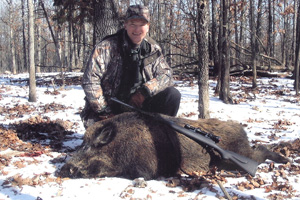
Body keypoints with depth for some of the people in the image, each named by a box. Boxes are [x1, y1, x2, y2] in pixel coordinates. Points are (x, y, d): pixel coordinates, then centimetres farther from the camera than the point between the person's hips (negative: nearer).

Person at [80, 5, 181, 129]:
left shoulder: (153, 49, 2)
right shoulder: (107, 47, -12)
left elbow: (166, 74, 1)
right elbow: (90, 80, -15)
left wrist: (145, 91, -16)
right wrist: (104, 111, -15)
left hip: (139, 106, 3)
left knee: (173, 94, -15)